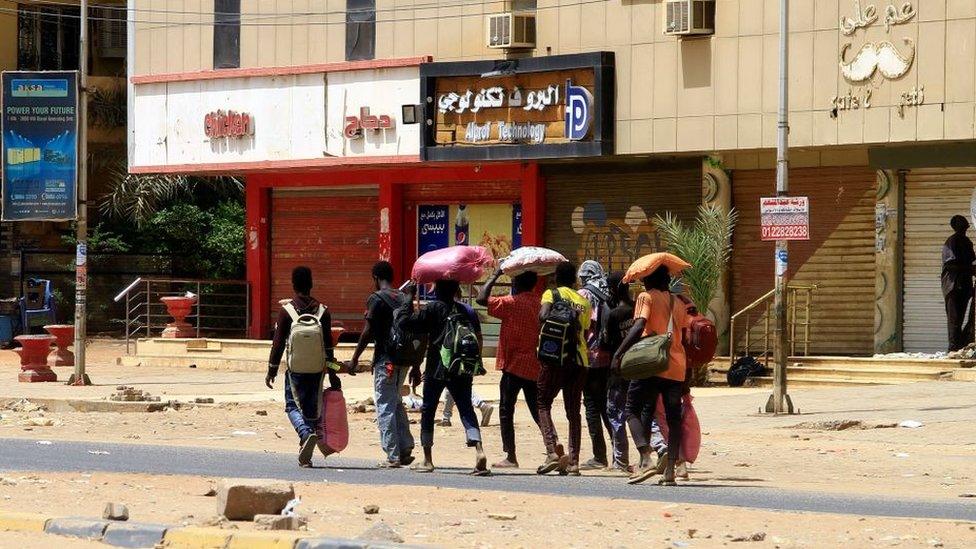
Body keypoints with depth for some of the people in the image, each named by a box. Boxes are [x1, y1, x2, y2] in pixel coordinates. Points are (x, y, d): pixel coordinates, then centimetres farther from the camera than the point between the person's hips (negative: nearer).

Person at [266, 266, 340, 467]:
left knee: (293, 406, 5)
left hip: (295, 368, -3)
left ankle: (306, 433, -25)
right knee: (312, 406, 11)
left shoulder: (286, 311, -4)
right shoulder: (322, 311, 3)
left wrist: (272, 370, 3)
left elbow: (278, 343, -4)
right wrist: (332, 374, 8)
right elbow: (328, 345, 4)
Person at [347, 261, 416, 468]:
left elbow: (369, 332, -12)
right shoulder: (403, 299, 12)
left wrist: (355, 358, -4)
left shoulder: (376, 299, -8)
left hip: (386, 359, -7)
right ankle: (405, 450, 14)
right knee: (396, 403, 19)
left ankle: (393, 456, -5)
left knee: (385, 406, -2)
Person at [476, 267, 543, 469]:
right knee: (537, 411, 12)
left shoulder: (511, 303, -14)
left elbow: (481, 299, -15)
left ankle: (510, 457, -3)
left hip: (514, 365, -6)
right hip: (535, 366, 6)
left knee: (506, 412, 1)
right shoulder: (540, 301, 3)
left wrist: (496, 274, -8)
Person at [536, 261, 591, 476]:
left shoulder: (552, 294, 1)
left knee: (544, 404, 4)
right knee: (573, 411, 10)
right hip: (580, 360, 4)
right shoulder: (584, 302, 16)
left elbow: (543, 315, -18)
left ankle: (552, 451, -17)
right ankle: (573, 461, 4)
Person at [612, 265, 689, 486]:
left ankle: (647, 459, -16)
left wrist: (618, 354, -17)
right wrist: (687, 378, 25)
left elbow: (639, 327, -16)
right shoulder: (678, 303, 18)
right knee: (673, 418, 8)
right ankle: (670, 469, 0)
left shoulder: (647, 297, 0)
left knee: (633, 410, 3)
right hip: (677, 368, 5)